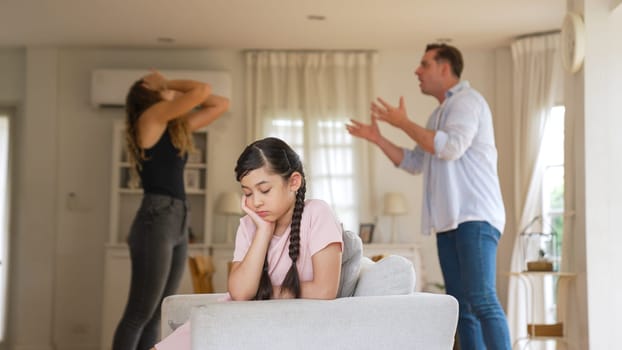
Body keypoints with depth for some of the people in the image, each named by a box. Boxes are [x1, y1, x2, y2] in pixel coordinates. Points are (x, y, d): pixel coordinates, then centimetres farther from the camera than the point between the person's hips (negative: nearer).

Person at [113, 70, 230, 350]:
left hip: (178, 225, 8)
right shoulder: (151, 116, -2)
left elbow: (221, 105, 23)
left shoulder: (176, 126, 20)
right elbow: (203, 91, -7)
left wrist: (172, 89, 18)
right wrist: (165, 86, 9)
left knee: (154, 318, 6)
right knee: (138, 315, -8)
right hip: (155, 222, -8)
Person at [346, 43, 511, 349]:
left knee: (481, 299, -18)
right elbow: (413, 163, 27)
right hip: (449, 221, 9)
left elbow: (451, 147, -20)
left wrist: (403, 123, -13)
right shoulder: (439, 113, 23)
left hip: (475, 217, -9)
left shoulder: (466, 100, -4)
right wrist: (377, 138, 17)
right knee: (461, 305, 5)